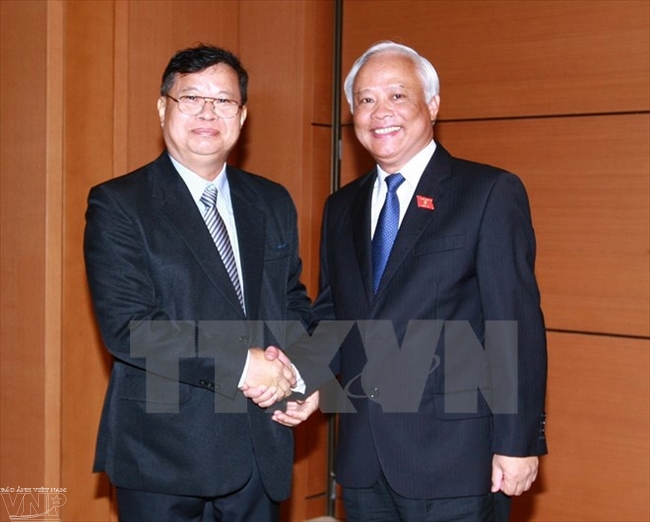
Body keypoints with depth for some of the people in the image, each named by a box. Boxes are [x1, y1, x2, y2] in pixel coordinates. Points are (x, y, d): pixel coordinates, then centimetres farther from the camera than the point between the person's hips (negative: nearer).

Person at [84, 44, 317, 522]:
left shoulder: (273, 203, 10)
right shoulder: (118, 204, -6)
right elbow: (126, 325, -16)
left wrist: (305, 373, -6)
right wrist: (238, 364, -20)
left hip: (262, 448, 5)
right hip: (164, 458, -4)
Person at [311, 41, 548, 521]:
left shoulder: (491, 193, -6)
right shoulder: (341, 208, 12)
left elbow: (517, 326, -10)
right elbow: (332, 314, 14)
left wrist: (518, 443, -13)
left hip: (453, 463, -5)